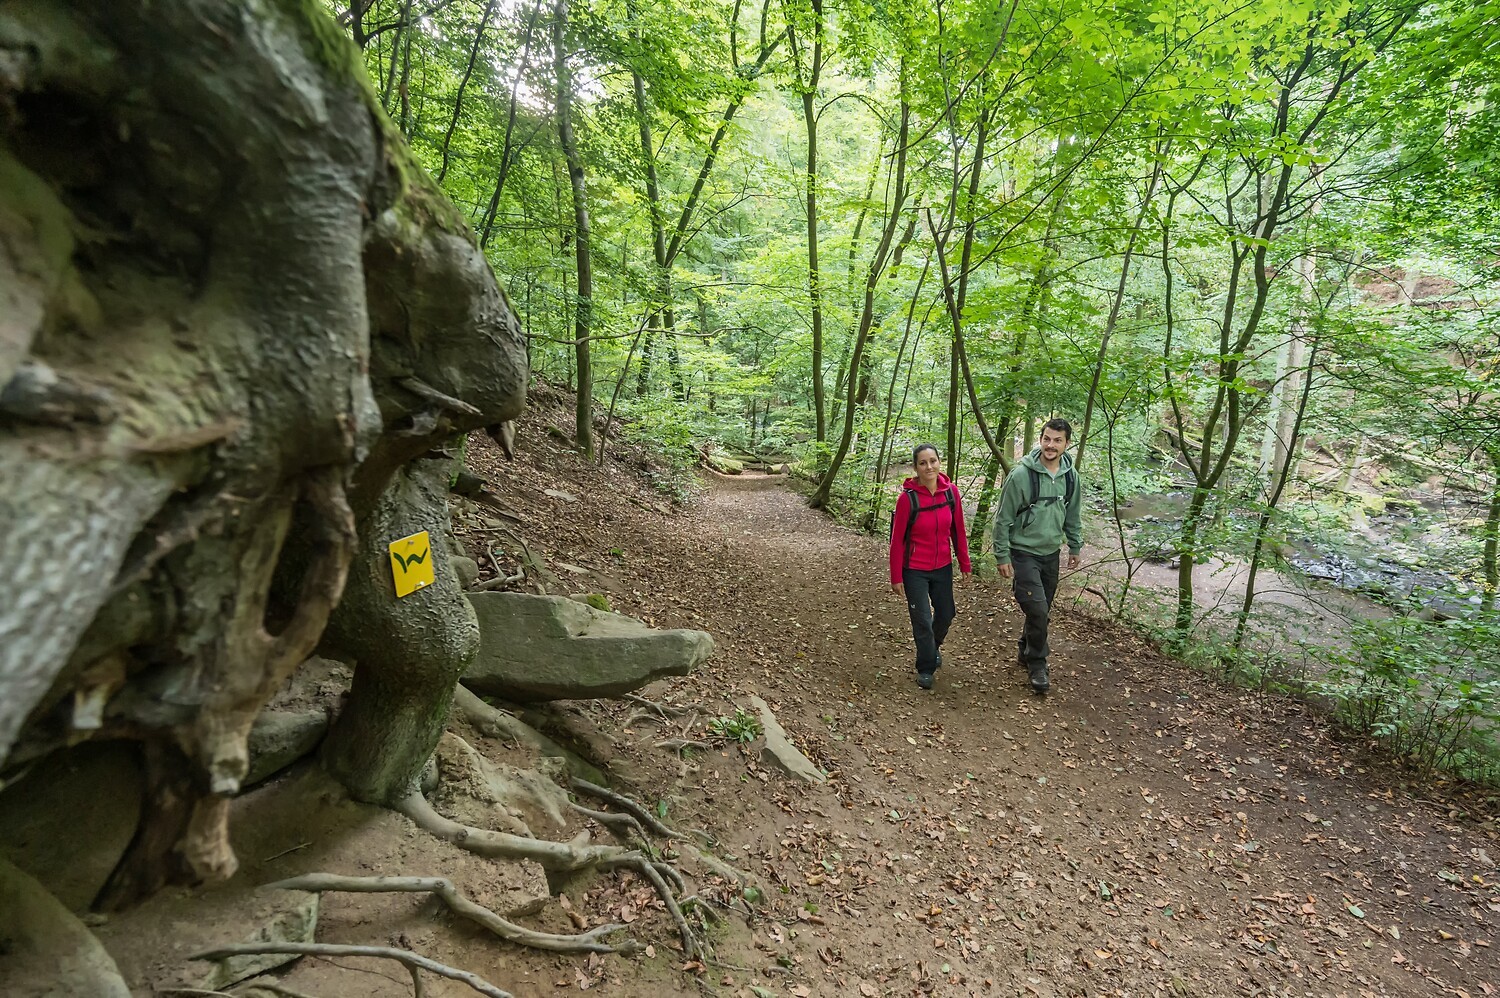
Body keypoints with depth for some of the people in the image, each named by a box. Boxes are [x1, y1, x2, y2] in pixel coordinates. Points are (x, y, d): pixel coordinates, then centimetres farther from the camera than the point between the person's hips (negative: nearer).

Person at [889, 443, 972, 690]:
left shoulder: (951, 491, -8)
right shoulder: (908, 498, -19)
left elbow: (958, 530, 3)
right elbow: (897, 539, -12)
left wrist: (964, 563, 8)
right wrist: (896, 577, -9)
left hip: (943, 567, 4)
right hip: (915, 571, -4)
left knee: (945, 614, 18)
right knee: (922, 621, 1)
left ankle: (934, 647, 50)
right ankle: (926, 668, 25)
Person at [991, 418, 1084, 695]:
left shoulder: (1070, 476, 0)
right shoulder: (1021, 474, -16)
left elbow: (1073, 517, 15)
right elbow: (1003, 518, -11)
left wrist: (1075, 548, 17)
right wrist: (1002, 556, -11)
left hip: (1051, 554, 6)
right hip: (1023, 553, -5)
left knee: (1043, 612, 14)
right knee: (1037, 610, -11)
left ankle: (1025, 651, 37)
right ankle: (1037, 665, 8)